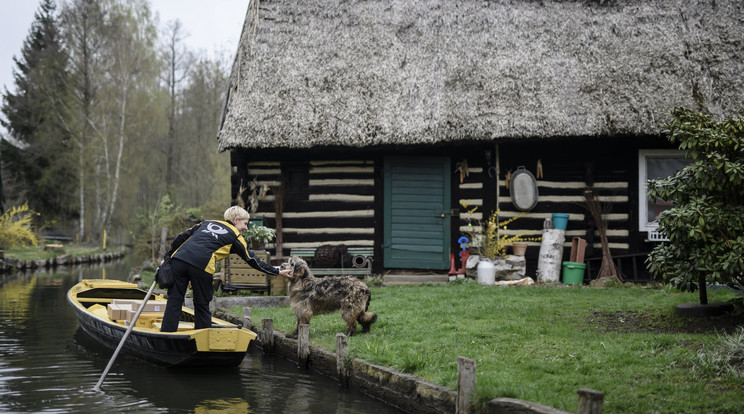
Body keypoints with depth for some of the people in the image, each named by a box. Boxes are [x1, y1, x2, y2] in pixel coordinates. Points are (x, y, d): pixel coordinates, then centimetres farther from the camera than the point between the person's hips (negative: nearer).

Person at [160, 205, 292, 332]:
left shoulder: (206, 223, 30)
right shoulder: (235, 237, 17)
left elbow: (181, 238, 27)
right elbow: (252, 260, 19)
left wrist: (167, 257, 34)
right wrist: (277, 271, 26)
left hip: (178, 258, 4)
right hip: (201, 266, -4)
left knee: (174, 303, 5)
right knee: (202, 306, 12)